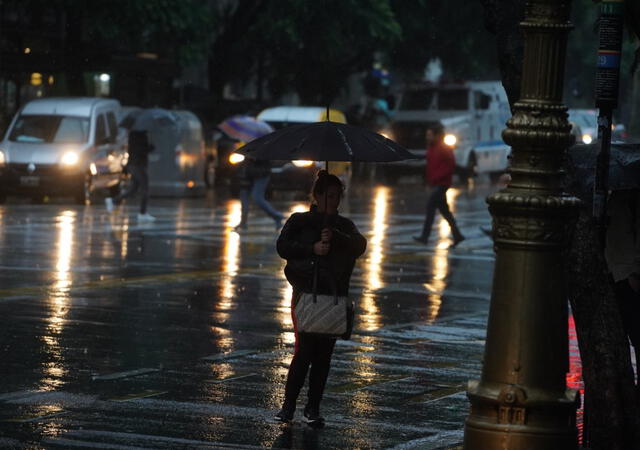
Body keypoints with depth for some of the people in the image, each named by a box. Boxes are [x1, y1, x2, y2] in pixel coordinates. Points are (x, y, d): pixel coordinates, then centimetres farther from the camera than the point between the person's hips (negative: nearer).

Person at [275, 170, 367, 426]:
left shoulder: (344, 226, 14)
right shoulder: (300, 221, 7)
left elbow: (359, 246, -4)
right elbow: (283, 247, -6)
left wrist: (335, 238, -21)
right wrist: (312, 248, -18)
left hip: (334, 296, 3)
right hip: (305, 293, -3)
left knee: (324, 354, 2)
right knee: (304, 349, -12)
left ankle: (313, 409, 9)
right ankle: (288, 405, -3)